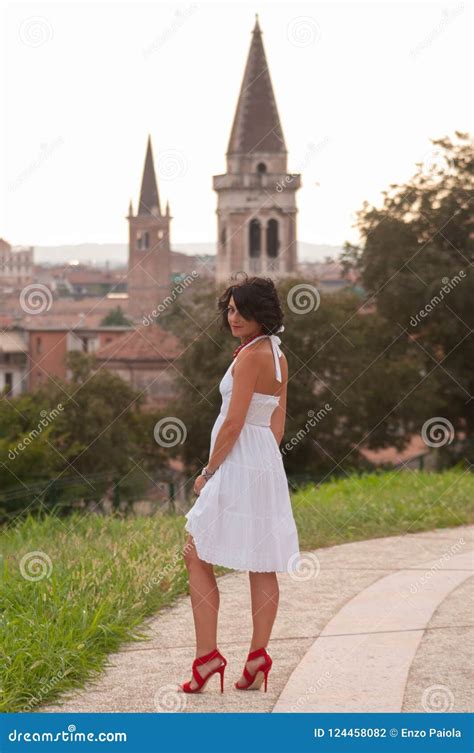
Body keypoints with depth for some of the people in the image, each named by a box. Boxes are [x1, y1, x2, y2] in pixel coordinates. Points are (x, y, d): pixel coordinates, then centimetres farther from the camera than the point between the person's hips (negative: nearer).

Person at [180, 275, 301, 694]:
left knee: (197, 556, -3)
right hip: (268, 463, 9)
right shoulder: (278, 357, 12)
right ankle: (258, 658, 8)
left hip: (237, 465, -9)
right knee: (263, 566, 7)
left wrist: (208, 471, -8)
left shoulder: (250, 356, -16)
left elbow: (233, 424, -18)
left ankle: (208, 655, -7)